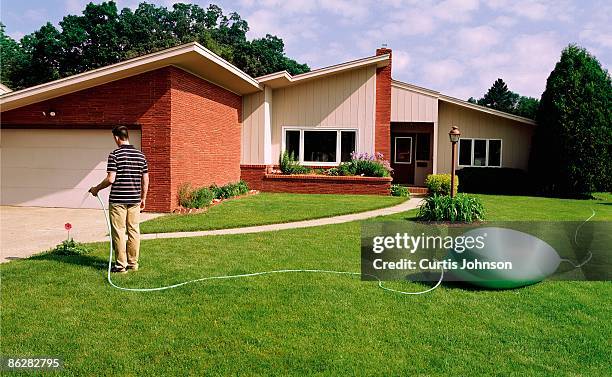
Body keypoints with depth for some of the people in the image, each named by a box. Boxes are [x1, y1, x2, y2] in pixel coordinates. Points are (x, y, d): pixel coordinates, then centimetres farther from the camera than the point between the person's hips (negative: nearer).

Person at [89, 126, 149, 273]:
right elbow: (145, 180, 7)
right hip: (135, 200, 5)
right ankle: (133, 263, 18)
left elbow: (110, 179, -14)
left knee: (119, 233, 2)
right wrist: (143, 198, 17)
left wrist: (97, 189, 3)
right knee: (134, 231, 10)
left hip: (117, 200, -5)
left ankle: (121, 265, 7)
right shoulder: (140, 155, 5)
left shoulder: (114, 155, -10)